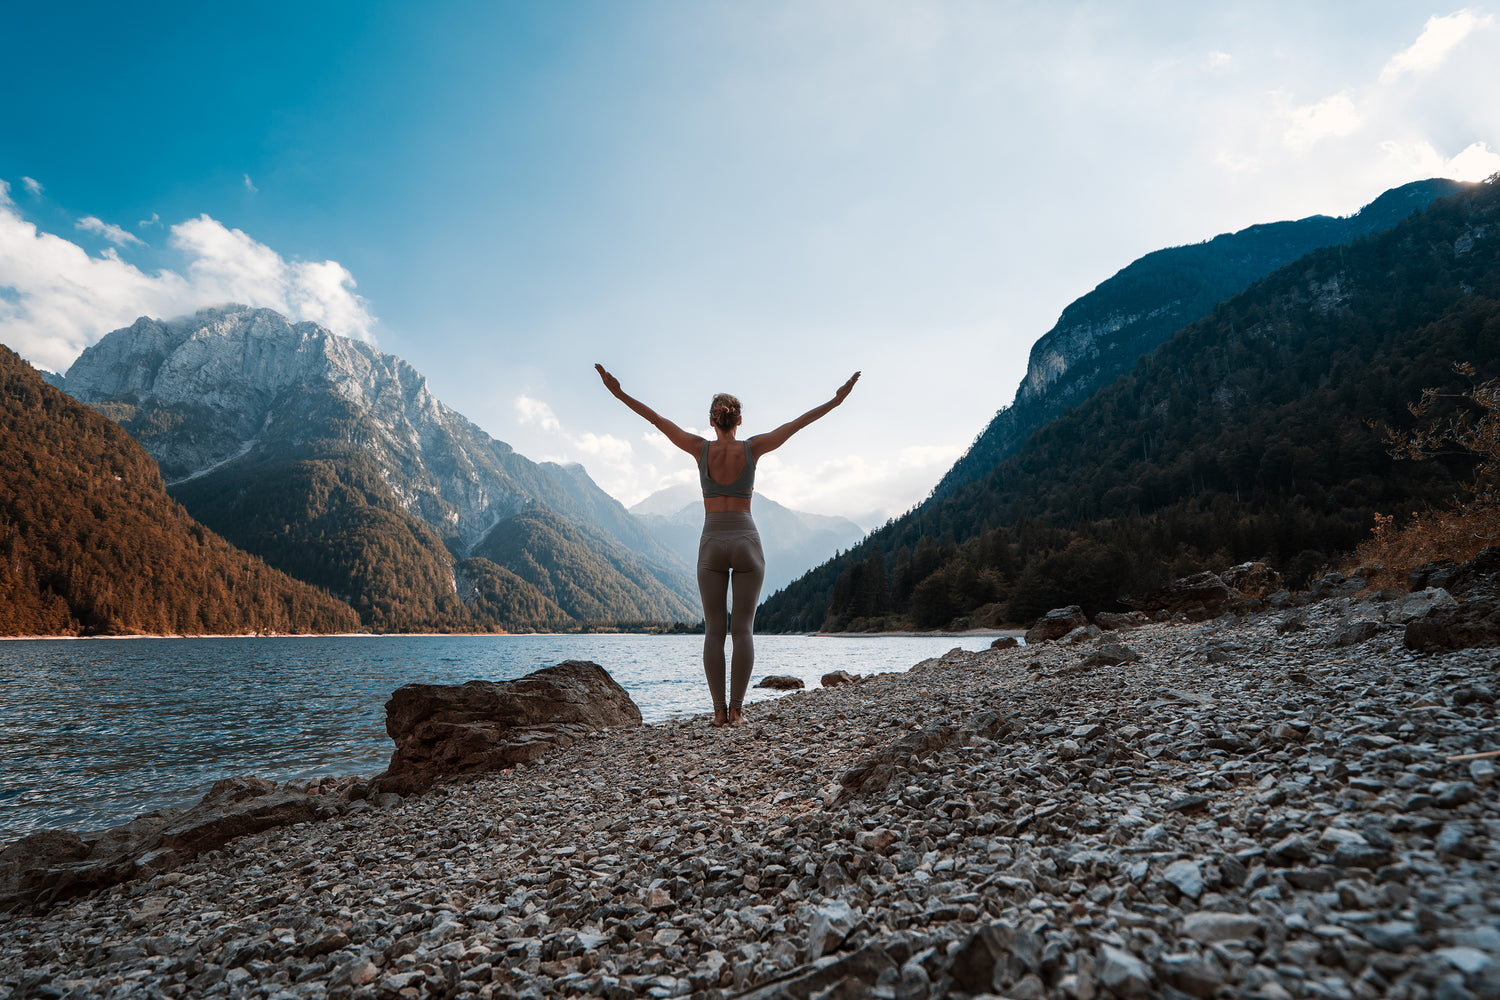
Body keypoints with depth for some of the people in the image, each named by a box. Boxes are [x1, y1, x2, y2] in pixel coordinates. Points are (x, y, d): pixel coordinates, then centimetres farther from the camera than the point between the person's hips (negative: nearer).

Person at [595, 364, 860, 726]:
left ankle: (719, 710, 0)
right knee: (744, 629, 2)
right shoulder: (751, 448, -1)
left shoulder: (702, 449, -1)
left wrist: (619, 393, 8)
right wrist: (836, 399, 8)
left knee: (714, 630, 4)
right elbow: (797, 423, 3)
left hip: (712, 546, 0)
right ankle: (736, 709, -2)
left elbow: (657, 419, 3)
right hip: (747, 542, 0)